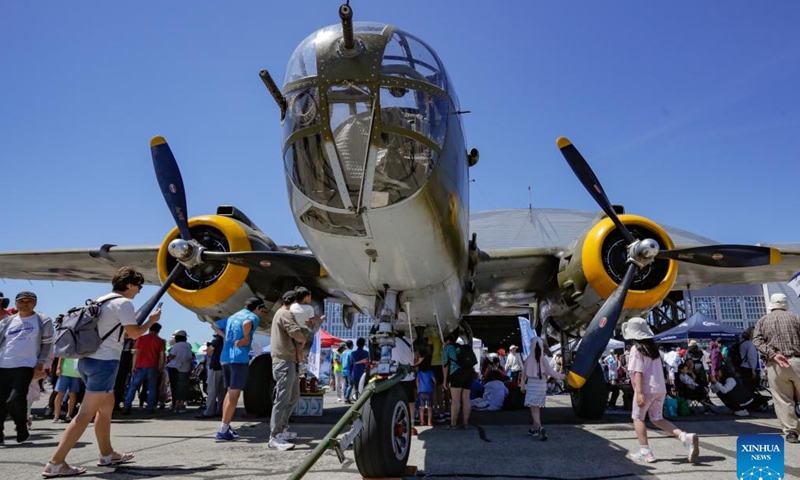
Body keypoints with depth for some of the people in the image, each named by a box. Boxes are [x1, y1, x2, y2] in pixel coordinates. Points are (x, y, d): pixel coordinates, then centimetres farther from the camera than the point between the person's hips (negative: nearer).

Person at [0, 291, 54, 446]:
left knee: (15, 400, -15)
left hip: (25, 367, -4)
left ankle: (22, 428, 9)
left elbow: (47, 344, 3)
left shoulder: (43, 321, 4)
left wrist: (41, 364, -4)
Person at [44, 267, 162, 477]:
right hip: (104, 362, -10)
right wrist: (152, 320, 2)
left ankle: (107, 454, 26)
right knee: (86, 413, -8)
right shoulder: (123, 303, -9)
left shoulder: (101, 300, 18)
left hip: (88, 359, 10)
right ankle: (55, 463, -9)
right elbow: (134, 333, -14)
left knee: (107, 406, 19)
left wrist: (131, 321, 27)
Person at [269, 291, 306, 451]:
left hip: (288, 361, 11)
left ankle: (282, 429, 28)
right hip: (284, 362, -11)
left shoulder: (281, 313, 23)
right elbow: (296, 333, -26)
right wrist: (304, 339, -3)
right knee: (282, 400, -11)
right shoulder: (285, 314, -12)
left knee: (293, 397, 19)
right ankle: (274, 438, -9)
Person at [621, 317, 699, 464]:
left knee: (637, 418, 8)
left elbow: (638, 372, -19)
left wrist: (639, 392, -22)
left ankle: (645, 452, 3)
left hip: (646, 389, -7)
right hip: (660, 388, 7)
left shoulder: (636, 349, -11)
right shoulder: (653, 347, 12)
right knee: (657, 419, 16)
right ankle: (685, 437, -3)